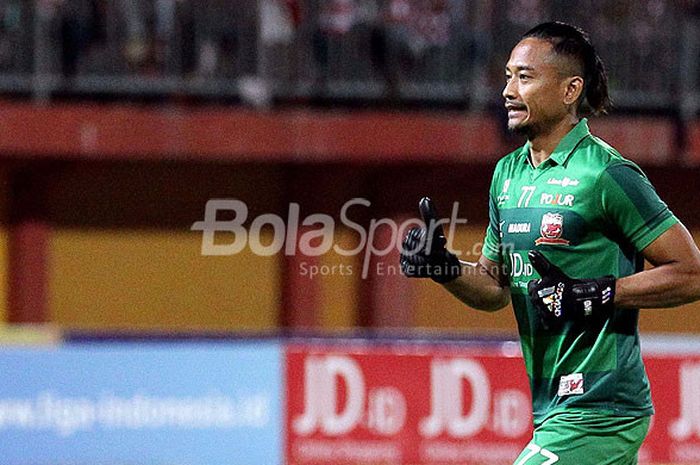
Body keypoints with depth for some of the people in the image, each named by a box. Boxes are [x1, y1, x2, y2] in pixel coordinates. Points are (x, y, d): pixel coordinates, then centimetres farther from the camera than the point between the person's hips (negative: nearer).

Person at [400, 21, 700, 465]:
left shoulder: (607, 175, -12)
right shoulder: (508, 173, 13)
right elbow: (496, 289, 21)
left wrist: (594, 295, -19)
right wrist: (445, 268, 1)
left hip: (595, 418, -8)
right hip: (554, 412, 8)